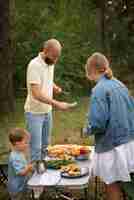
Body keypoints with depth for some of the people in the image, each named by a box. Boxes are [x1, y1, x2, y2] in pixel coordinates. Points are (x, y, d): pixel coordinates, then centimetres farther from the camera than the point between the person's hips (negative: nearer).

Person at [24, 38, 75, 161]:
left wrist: (55, 87, -1)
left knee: (46, 145, 17)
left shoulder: (50, 63, 3)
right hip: (35, 113, -8)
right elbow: (36, 94, -28)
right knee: (36, 148, -2)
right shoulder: (35, 65, -22)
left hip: (47, 111, 8)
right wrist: (57, 104, -34)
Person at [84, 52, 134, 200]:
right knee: (120, 184, 20)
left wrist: (87, 130, -3)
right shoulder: (119, 84, 6)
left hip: (112, 145, -7)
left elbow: (97, 123, -23)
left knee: (112, 186, 8)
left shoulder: (99, 89, -17)